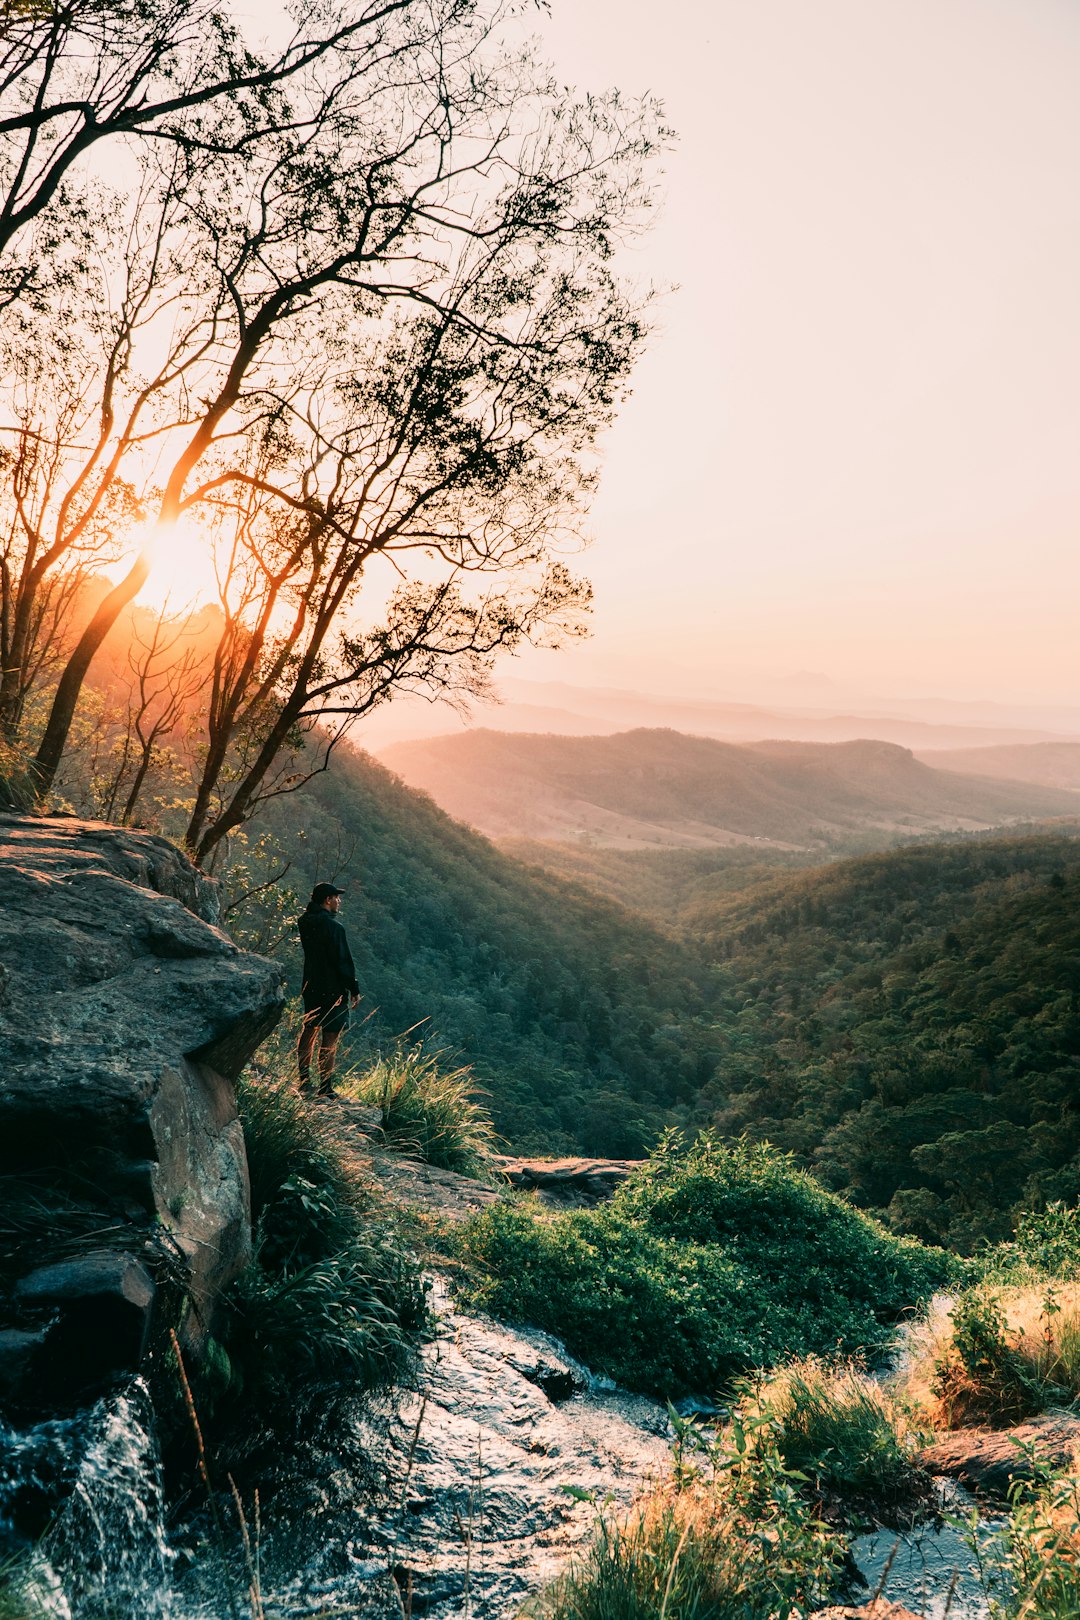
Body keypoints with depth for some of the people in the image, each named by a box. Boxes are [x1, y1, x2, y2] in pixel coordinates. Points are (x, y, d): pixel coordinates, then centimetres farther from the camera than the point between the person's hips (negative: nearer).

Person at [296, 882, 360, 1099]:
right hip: (333, 989, -8)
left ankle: (303, 1081, 26)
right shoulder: (334, 926, -19)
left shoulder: (306, 923, 3)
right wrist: (354, 989, -9)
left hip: (311, 987, 8)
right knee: (330, 1039, -2)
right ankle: (325, 1088, 1)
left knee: (309, 1031, 18)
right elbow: (343, 961, -18)